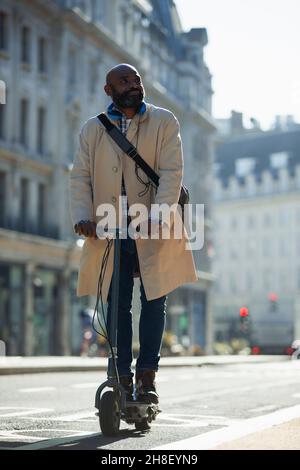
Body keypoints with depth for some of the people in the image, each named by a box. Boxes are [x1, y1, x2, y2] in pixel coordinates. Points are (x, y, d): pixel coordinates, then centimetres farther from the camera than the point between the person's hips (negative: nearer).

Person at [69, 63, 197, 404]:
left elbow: (172, 172, -7)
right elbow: (80, 177, 3)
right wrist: (82, 216, -15)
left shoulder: (164, 122, 4)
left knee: (154, 302, -1)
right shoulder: (92, 130, 10)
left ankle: (147, 377, 8)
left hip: (154, 231, -1)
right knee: (117, 305, 2)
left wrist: (157, 213, -22)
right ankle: (123, 379, 8)